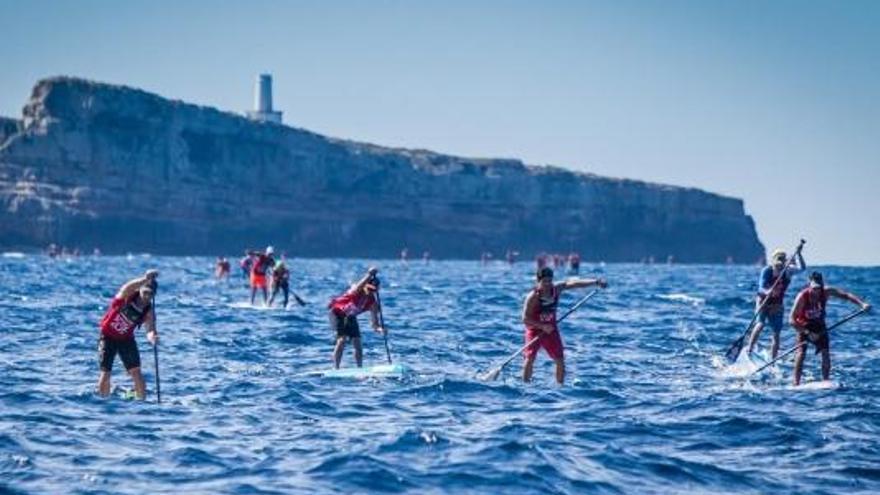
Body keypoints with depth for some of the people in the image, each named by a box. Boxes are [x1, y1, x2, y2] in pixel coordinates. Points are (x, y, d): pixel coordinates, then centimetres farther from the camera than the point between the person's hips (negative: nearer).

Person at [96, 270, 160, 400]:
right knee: (105, 373, -5)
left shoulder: (148, 312, -14)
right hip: (108, 336, -2)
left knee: (136, 372, -7)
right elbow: (127, 288, -45)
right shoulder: (127, 296, -21)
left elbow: (150, 328, -28)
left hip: (126, 339, 2)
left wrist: (152, 336, -54)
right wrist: (144, 280, -63)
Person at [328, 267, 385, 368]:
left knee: (357, 343, -1)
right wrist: (369, 275, -67)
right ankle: (336, 368, -15)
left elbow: (374, 321, -17)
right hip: (337, 313, -6)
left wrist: (379, 328, -39)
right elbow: (359, 287, -56)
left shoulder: (372, 302, -15)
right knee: (342, 339, -18)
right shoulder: (357, 291, -29)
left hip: (350, 317, 6)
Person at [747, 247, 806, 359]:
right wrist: (767, 292, -40)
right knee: (761, 323, -28)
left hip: (777, 305, 3)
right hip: (763, 301, -3)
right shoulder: (767, 270, -11)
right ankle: (749, 350, -22)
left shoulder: (787, 271, -2)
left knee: (776, 333, 1)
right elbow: (761, 287, -19)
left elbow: (802, 268, -14)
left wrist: (798, 254, -22)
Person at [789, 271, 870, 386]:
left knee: (826, 353, -7)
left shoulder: (826, 292, -17)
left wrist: (862, 304, -27)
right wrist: (807, 333, -33)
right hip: (804, 327, -4)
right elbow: (792, 320, -28)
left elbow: (846, 295, -14)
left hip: (819, 326, 4)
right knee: (801, 353, -17)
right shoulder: (802, 297, -28)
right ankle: (796, 383, -13)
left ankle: (825, 381, 3)